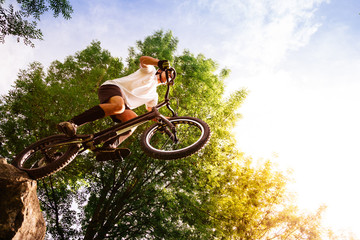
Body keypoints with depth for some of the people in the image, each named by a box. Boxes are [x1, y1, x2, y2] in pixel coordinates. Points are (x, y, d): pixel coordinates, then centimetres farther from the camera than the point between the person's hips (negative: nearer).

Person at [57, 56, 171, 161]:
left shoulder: (153, 95, 29)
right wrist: (160, 63, -24)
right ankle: (72, 123, -40)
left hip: (124, 103, 6)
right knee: (118, 106, -39)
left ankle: (108, 147, -36)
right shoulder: (150, 72, 15)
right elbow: (143, 59, -7)